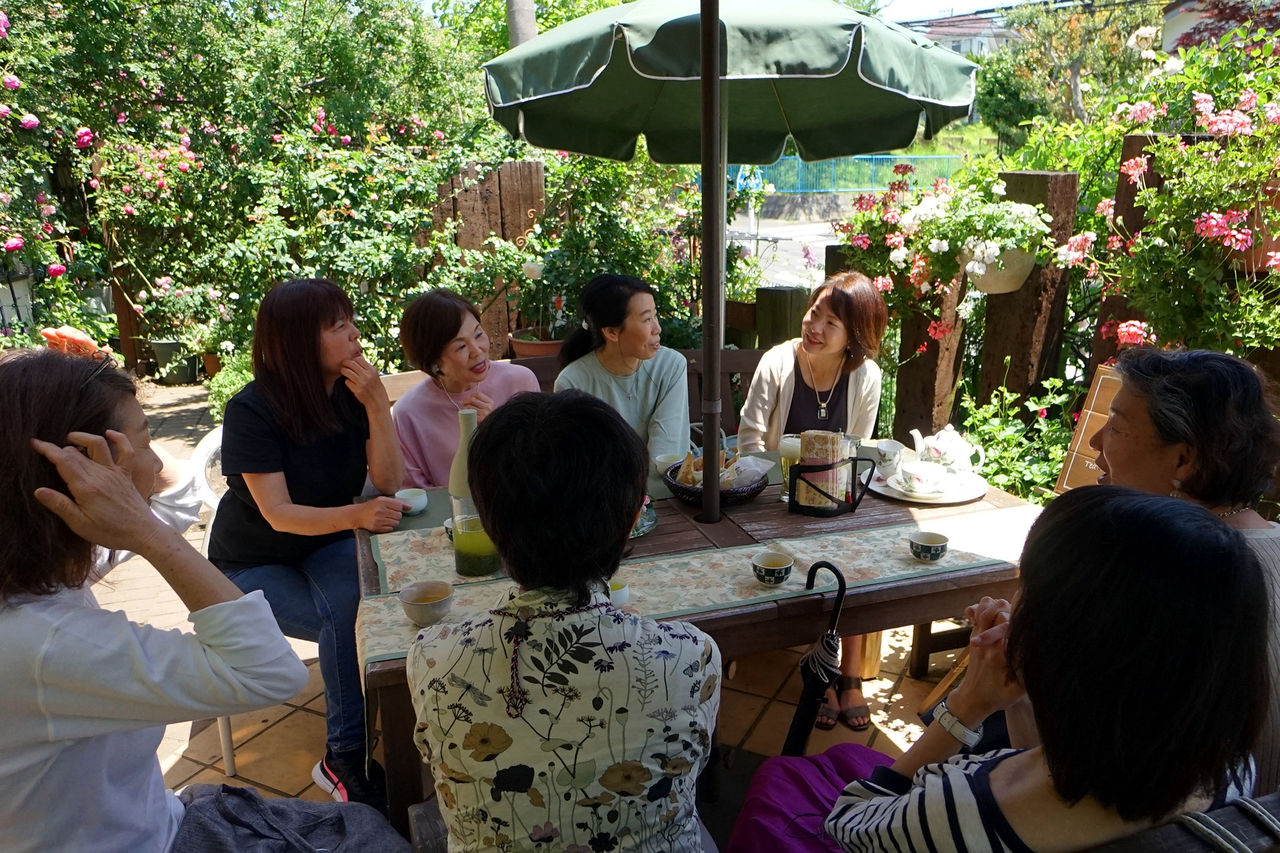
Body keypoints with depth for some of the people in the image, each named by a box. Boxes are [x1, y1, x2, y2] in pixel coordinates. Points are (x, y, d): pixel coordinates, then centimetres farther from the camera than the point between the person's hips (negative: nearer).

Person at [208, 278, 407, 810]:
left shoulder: (353, 392, -8)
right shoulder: (252, 410, -21)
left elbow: (389, 484, -14)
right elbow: (278, 514, -28)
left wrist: (377, 407, -28)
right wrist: (355, 515, -46)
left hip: (328, 543, 3)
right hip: (254, 562, -3)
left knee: (364, 606, -30)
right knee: (346, 624, -28)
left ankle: (342, 759, -16)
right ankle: (346, 759, -10)